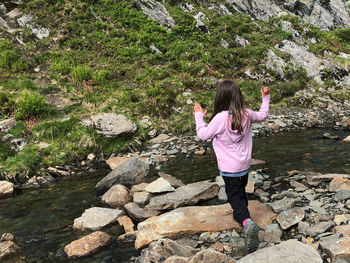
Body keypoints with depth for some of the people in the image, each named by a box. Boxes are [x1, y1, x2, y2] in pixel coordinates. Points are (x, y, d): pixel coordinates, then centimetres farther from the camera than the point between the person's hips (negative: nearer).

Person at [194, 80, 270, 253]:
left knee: (235, 196, 0)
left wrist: (199, 116, 3)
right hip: (245, 164, 6)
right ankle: (241, 215, 43)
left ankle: (246, 222, -23)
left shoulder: (220, 118, -25)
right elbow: (262, 115, 15)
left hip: (229, 168, -6)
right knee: (241, 192, 25)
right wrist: (266, 98, 29)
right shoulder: (247, 114, -7)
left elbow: (203, 135, -11)